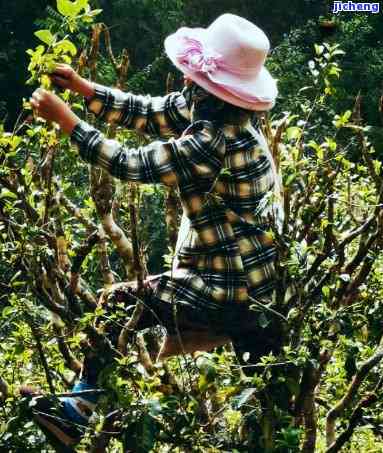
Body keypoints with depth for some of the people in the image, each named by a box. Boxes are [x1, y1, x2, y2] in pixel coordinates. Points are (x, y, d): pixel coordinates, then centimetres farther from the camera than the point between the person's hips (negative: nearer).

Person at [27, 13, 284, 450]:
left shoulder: (216, 141, -28)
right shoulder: (205, 105, -1)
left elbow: (131, 165, -24)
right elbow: (144, 112, 9)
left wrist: (63, 118, -17)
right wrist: (80, 86, 0)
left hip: (232, 294, -9)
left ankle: (81, 411, 7)